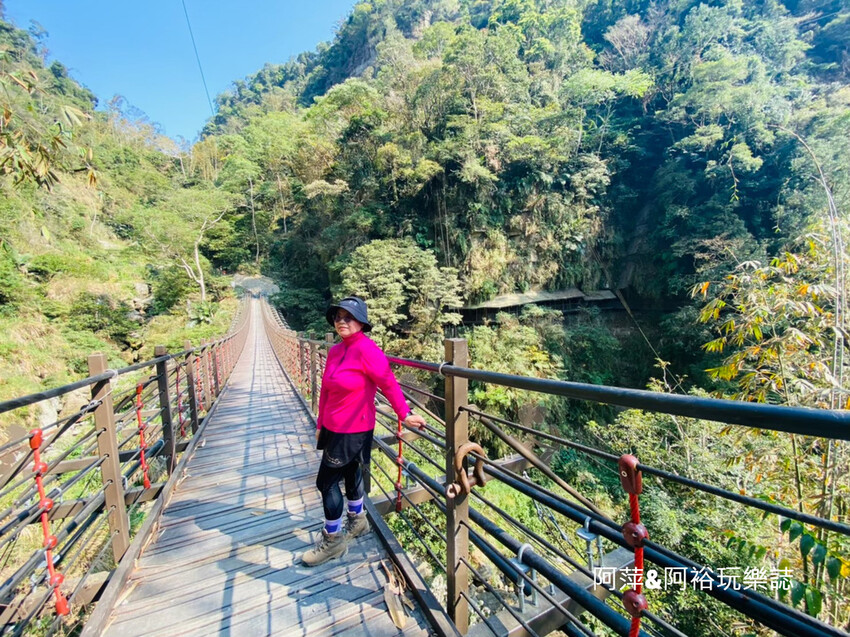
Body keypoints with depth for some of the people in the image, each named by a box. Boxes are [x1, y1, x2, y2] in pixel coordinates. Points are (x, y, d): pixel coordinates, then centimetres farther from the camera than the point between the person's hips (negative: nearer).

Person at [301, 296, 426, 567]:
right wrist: (320, 424, 13)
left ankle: (333, 541, 25)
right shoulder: (335, 351, 3)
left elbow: (389, 384, -19)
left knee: (326, 481, 3)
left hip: (353, 430, -7)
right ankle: (357, 521, 46)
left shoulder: (366, 350, -21)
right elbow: (326, 390, 9)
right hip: (333, 427, 8)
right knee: (350, 473, 23)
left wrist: (405, 414, -16)